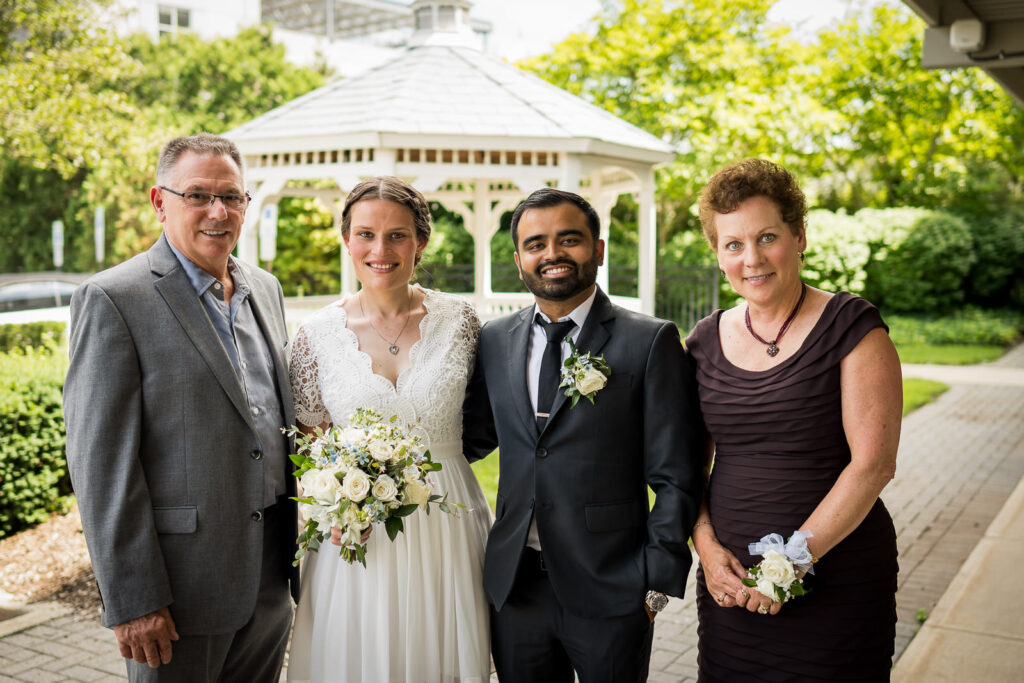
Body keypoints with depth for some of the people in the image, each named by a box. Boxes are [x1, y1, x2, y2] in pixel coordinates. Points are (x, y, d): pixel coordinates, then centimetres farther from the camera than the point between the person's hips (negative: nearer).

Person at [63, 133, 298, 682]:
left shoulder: (265, 289, 9)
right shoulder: (112, 300, -12)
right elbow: (99, 461, -14)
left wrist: (297, 552, 13)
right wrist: (131, 601, -16)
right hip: (180, 591, -6)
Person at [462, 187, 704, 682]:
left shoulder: (651, 342, -7)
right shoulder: (494, 340, 5)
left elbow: (674, 478, -7)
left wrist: (658, 582, -9)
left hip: (610, 590, -3)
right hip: (514, 585, 4)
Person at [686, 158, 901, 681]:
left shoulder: (850, 326, -8)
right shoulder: (705, 342, 5)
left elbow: (874, 462, -13)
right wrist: (707, 546, -6)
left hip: (835, 580, -3)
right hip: (730, 581, 4)